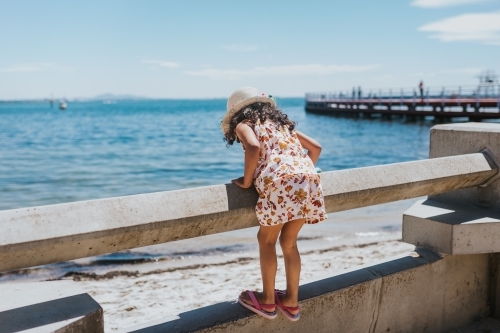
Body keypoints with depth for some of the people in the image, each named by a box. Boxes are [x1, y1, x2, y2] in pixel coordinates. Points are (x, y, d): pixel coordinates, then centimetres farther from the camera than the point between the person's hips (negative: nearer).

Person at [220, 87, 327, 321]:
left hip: (281, 183, -6)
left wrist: (246, 181, 4)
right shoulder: (282, 123, 33)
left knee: (266, 240, 16)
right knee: (289, 242, 22)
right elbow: (315, 147, 29)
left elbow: (254, 147, -8)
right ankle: (291, 301, 31)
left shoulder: (243, 124, 15)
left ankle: (267, 301, 25)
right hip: (310, 183, 6)